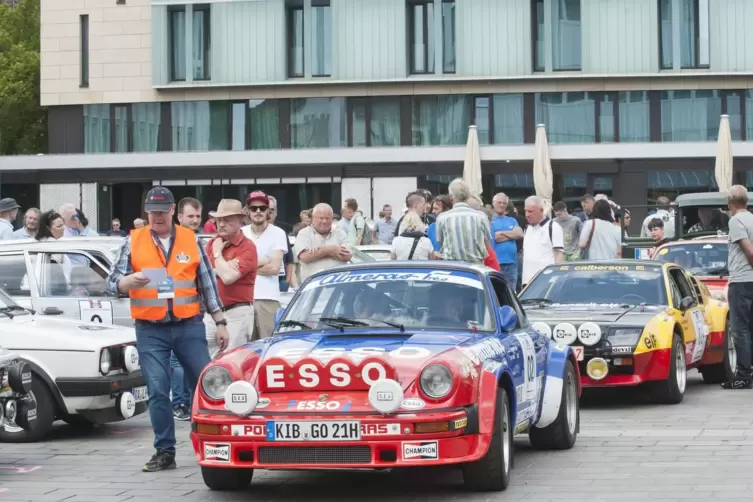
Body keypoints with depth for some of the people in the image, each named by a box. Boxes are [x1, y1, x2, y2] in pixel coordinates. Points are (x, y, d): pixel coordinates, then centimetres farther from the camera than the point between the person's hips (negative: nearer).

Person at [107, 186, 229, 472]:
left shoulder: (191, 240, 7)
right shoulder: (133, 242, 4)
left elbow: (208, 283, 11)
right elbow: (113, 281, -1)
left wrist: (220, 322, 8)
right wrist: (129, 281, -24)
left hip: (189, 327, 1)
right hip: (150, 330, -1)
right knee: (157, 391, -2)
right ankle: (165, 452, 5)